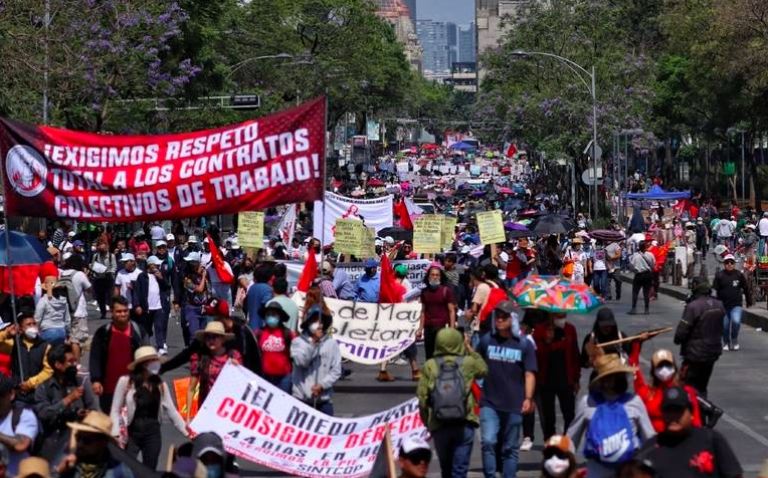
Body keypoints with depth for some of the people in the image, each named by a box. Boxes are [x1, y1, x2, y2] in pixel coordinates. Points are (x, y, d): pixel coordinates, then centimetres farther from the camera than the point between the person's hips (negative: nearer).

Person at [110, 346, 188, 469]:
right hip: (131, 433, -4)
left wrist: (187, 432, -3)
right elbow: (115, 410, -4)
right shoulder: (125, 382, -5)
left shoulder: (160, 385, 6)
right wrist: (116, 434, -15)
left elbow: (172, 411, 6)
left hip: (153, 433, 4)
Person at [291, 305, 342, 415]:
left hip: (324, 399, 1)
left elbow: (336, 370, 0)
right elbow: (300, 361, -13)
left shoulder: (331, 344, 2)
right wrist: (313, 342, -16)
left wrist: (322, 385, -11)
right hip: (301, 398, -1)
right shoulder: (298, 342, 2)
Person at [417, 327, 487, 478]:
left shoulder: (430, 366, -1)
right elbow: (483, 370, 22)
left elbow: (422, 397, -3)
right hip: (464, 423, -1)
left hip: (439, 425, 1)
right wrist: (469, 349, 26)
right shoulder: (468, 362, -1)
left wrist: (427, 423, 9)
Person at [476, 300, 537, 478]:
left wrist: (528, 398, -13)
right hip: (490, 403, 0)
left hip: (514, 405, 0)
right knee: (488, 442, -15)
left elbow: (529, 374, -2)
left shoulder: (524, 345, -1)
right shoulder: (486, 341, 3)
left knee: (510, 448, 8)